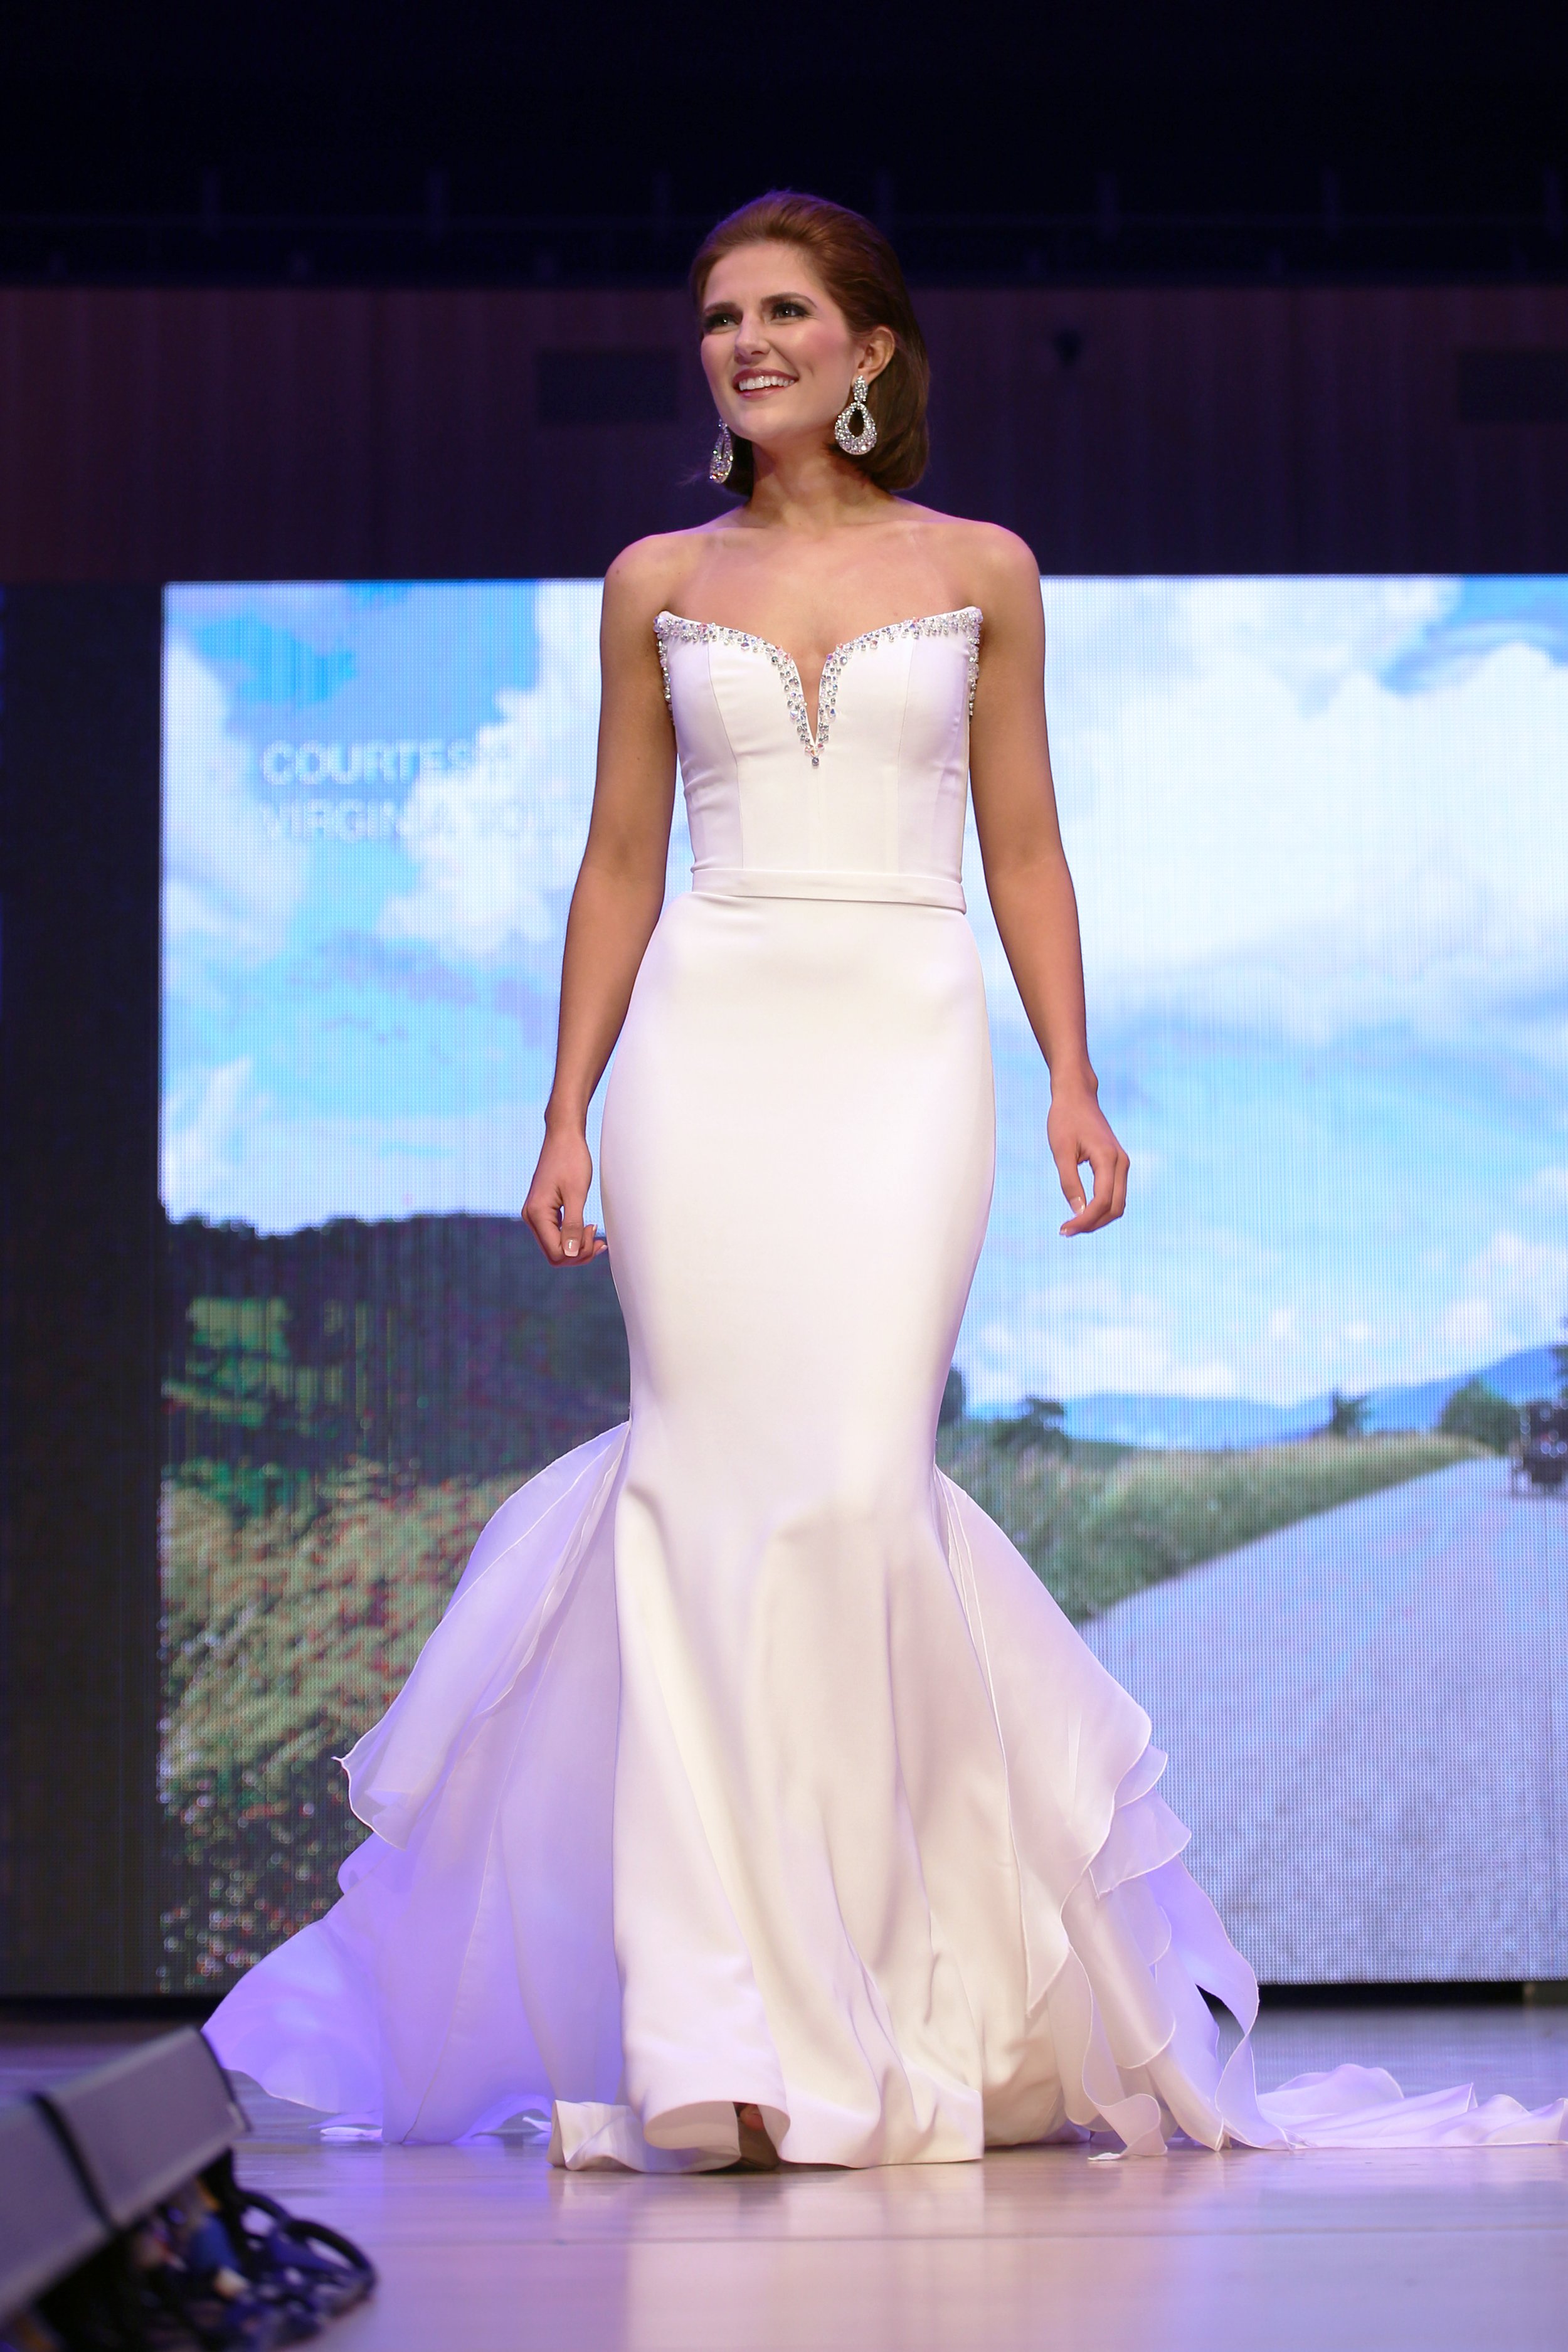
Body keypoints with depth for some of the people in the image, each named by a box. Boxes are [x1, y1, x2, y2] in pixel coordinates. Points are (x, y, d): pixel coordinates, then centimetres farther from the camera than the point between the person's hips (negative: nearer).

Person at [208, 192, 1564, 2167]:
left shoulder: (978, 572, 10)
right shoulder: (656, 585, 12)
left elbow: (1023, 851, 10)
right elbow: (620, 861, 13)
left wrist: (1075, 1083, 0)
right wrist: (567, 1117, 7)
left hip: (906, 1045, -1)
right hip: (707, 1047, 1)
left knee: (857, 1481, -12)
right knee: (712, 1478, -6)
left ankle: (881, 1994, 4)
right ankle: (739, 2016, 0)